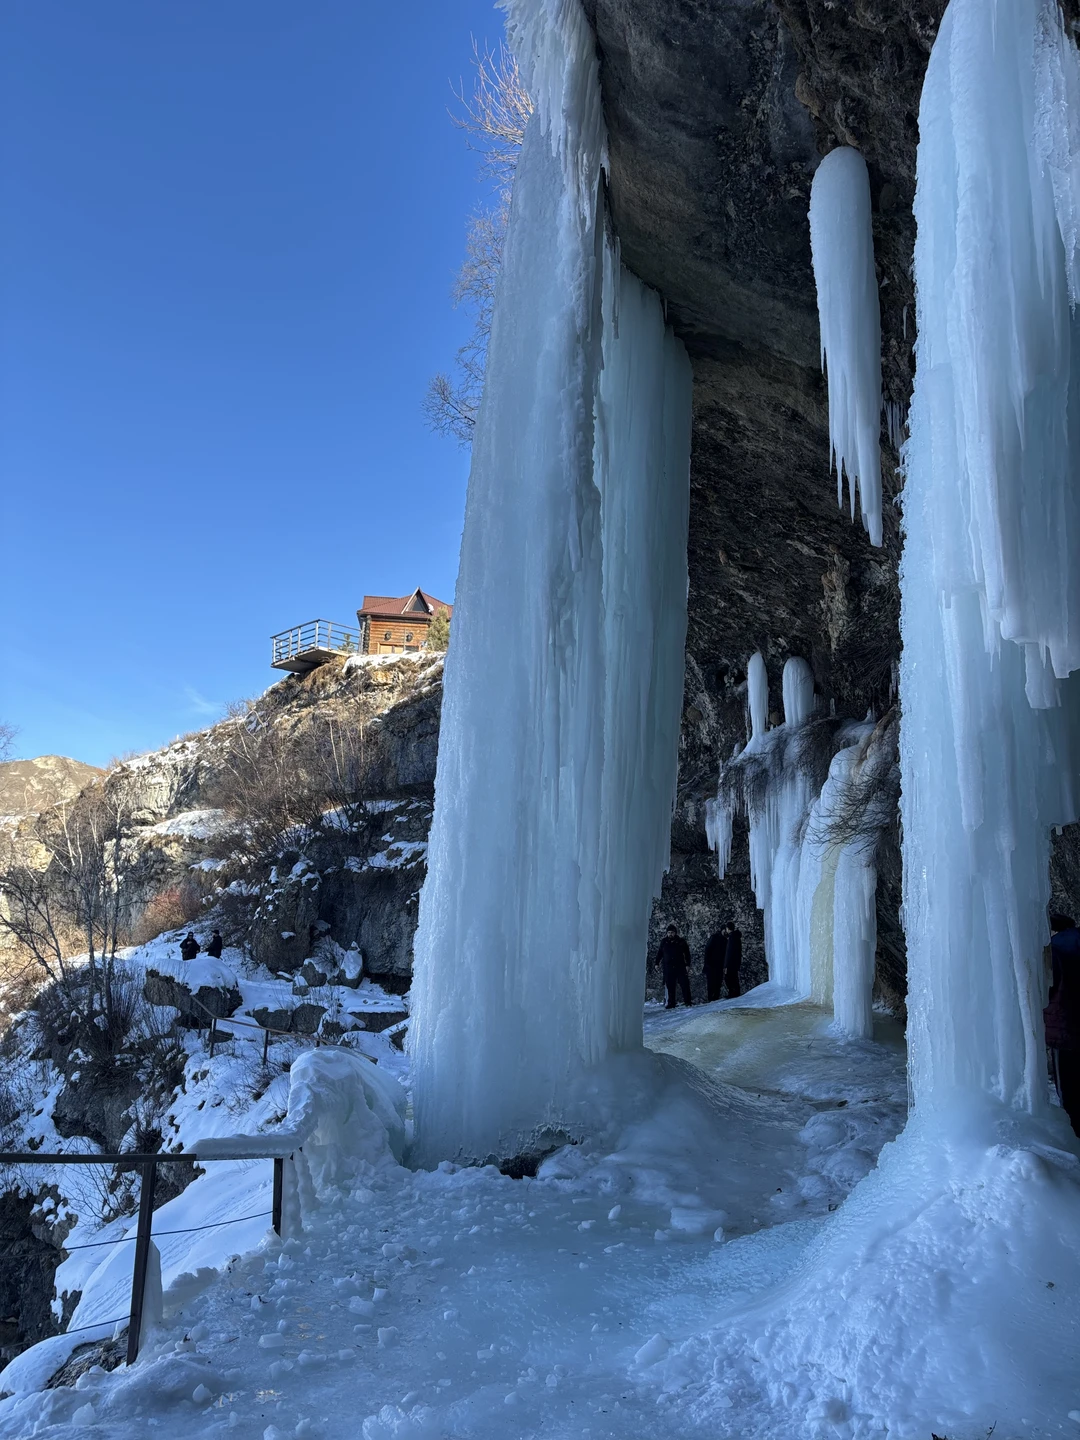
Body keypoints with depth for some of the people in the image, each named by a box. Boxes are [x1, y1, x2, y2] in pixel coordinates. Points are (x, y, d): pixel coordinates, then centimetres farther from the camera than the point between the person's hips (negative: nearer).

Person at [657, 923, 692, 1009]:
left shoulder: (681, 941, 4)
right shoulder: (664, 942, 9)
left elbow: (687, 954, 7)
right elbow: (659, 953, 17)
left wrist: (687, 965, -1)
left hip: (680, 966, -1)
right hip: (668, 967, 1)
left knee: (684, 984, -5)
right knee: (670, 986, 1)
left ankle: (687, 1001, 1)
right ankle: (671, 1003, 6)